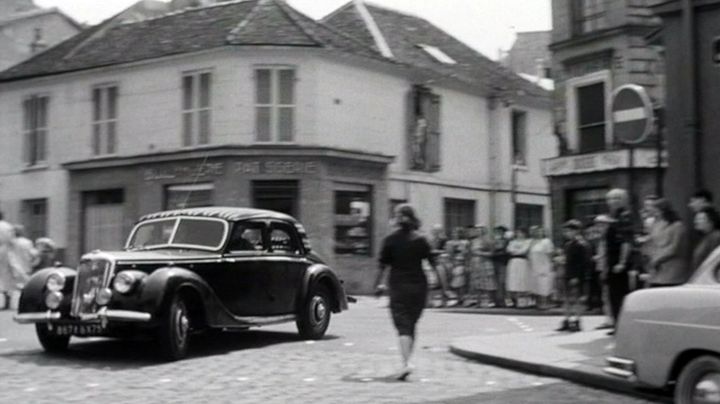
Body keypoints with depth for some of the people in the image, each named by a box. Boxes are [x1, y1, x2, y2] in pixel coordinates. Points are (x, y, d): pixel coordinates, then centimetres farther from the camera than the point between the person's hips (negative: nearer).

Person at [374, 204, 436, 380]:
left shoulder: (390, 240, -3)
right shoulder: (420, 240, 1)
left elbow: (383, 265, -2)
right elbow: (433, 263, 0)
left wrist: (377, 284, 10)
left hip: (398, 286, -2)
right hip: (419, 286, 2)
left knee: (403, 326, -7)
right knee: (411, 325, 16)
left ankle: (406, 363, -25)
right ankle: (406, 361, 22)